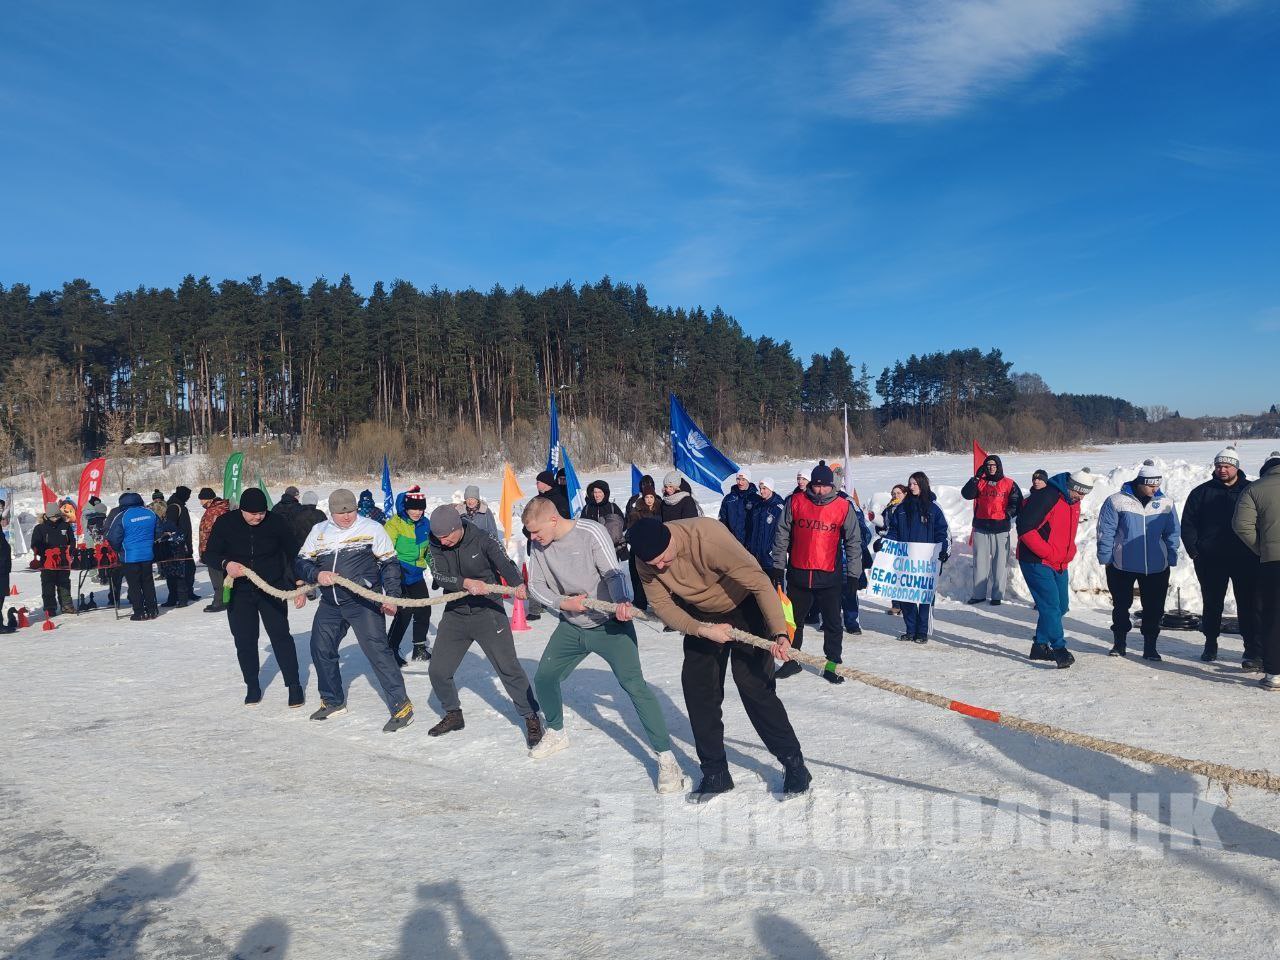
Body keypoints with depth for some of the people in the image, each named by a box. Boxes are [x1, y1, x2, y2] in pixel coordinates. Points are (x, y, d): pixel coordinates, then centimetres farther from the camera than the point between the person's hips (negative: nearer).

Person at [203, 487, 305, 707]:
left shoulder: (276, 523, -10)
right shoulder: (225, 523, -9)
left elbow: (293, 555, 0)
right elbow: (209, 554, -4)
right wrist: (226, 564, -27)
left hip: (272, 590, -1)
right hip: (239, 592, 2)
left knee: (281, 635, -5)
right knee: (244, 640, 7)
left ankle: (294, 685, 2)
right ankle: (252, 686, 22)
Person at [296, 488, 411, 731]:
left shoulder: (372, 528, -3)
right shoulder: (319, 531, 8)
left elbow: (390, 563, 0)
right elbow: (301, 563, 8)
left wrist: (391, 596, -8)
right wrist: (317, 575, -13)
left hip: (365, 602, -5)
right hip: (330, 603, 6)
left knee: (377, 649, -15)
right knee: (321, 649, 12)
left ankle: (401, 706, -10)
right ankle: (333, 701, 34)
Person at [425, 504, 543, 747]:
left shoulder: (481, 539, -15)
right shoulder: (435, 545, -5)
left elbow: (505, 563, -26)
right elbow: (438, 576, -16)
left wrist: (519, 584, -46)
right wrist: (466, 583, -34)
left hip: (488, 611, -4)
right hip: (455, 614, 4)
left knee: (508, 668, -6)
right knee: (438, 671, 8)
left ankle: (531, 718, 8)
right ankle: (453, 715, 32)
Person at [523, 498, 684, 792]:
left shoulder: (591, 532, -20)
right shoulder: (538, 544, -3)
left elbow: (613, 573, -22)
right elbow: (535, 585, 3)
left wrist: (622, 602, -42)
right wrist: (563, 603, -16)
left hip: (609, 624, -6)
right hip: (571, 626, 6)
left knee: (634, 685, -17)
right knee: (543, 679, 11)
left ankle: (666, 758, -8)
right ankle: (556, 734, 40)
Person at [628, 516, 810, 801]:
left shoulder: (709, 537, -37)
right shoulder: (646, 560, -20)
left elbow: (759, 583, -36)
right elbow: (661, 604, -15)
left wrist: (779, 633, -43)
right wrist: (702, 630, -29)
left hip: (744, 607, -5)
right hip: (701, 616, 5)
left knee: (754, 685, -12)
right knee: (698, 690, 1)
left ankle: (794, 764, 5)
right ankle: (715, 772, 14)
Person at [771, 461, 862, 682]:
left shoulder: (844, 507, -4)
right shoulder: (796, 502, -3)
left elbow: (853, 542, 2)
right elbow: (782, 535, 4)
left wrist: (853, 575, -1)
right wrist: (778, 566, 2)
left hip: (830, 577, -1)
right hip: (798, 574, 1)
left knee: (833, 623, 4)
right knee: (793, 620, 13)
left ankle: (833, 664, 17)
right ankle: (792, 660, 28)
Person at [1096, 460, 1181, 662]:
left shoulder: (1166, 504, 0)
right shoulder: (1117, 501, -10)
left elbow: (1172, 533, 8)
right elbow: (1105, 532, -6)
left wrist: (1170, 559, 3)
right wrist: (1105, 558, -6)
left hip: (1157, 567, 2)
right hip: (1122, 565, -2)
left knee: (1154, 608, 6)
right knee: (1121, 605, 10)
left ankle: (1150, 647, 19)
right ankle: (1120, 643, 26)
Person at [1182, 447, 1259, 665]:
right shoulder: (1201, 492, 6)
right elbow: (1188, 524, 6)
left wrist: (1256, 550, -3)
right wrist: (1195, 552, -3)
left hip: (1245, 560, -1)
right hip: (1211, 560, 1)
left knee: (1249, 605, -3)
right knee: (1212, 604, 12)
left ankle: (1253, 650, 1)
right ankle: (1210, 644, 26)